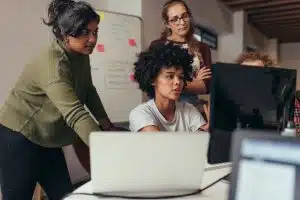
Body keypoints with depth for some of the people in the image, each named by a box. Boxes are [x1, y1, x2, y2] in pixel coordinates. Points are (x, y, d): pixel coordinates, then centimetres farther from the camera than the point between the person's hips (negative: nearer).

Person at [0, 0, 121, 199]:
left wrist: (106, 124, 3)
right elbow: (75, 114, -40)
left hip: (46, 140, 8)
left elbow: (88, 91, 12)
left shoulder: (81, 55, -1)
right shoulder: (52, 64, -29)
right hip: (19, 138, -8)